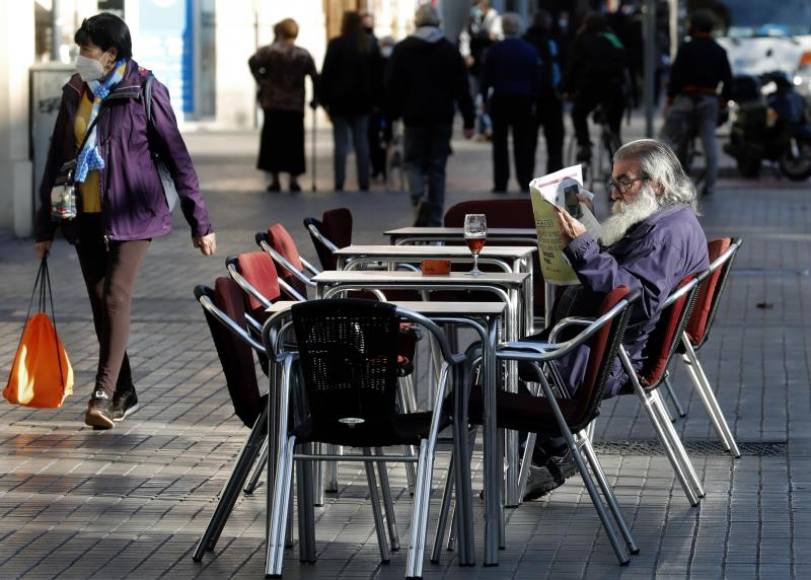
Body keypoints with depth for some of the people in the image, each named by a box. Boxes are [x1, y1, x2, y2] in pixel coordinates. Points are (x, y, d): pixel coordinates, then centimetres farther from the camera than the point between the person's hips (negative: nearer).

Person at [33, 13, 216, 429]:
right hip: (85, 217, 6)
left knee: (116, 298, -15)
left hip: (130, 214, -5)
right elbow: (57, 159, 14)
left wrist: (200, 223, -4)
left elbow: (177, 158, -4)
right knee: (99, 304, 8)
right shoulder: (75, 93, 7)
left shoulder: (145, 92, -8)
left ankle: (104, 394, -18)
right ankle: (123, 394, 17)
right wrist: (45, 227, 14)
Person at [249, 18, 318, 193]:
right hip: (295, 105, 1)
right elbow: (315, 77, 0)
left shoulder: (269, 51, -2)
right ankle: (294, 178, 0)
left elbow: (253, 62, -18)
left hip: (272, 103, -1)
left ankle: (275, 178, 4)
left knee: (272, 140, 6)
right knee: (294, 141, 6)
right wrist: (315, 99, 7)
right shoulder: (304, 54, 4)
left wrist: (261, 81, -8)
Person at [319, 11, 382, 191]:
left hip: (340, 99, -3)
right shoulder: (371, 45, 5)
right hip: (362, 100, 3)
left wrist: (325, 99, -3)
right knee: (361, 140, 7)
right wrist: (374, 98, 11)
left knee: (341, 141, 0)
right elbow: (377, 73, 8)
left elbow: (326, 74, -9)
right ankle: (364, 182, 5)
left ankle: (339, 182, -4)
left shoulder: (336, 44, -8)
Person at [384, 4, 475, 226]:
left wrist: (391, 114, 8)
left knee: (413, 162, 10)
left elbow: (391, 85, 0)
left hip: (414, 116, -1)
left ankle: (419, 198, -19)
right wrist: (468, 120, 4)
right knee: (437, 167, 6)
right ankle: (434, 220, 3)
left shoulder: (402, 50, 1)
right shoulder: (450, 50, 3)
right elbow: (462, 88, 2)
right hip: (442, 118, 1)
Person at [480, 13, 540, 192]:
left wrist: (484, 97, 1)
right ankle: (525, 182, 3)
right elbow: (536, 77, 0)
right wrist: (533, 99, 5)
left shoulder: (495, 50, -6)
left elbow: (486, 76, -6)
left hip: (500, 100, -1)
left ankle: (500, 183, 2)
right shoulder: (530, 50, -1)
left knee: (500, 142, 6)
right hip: (524, 100, 1)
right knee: (523, 142, 7)